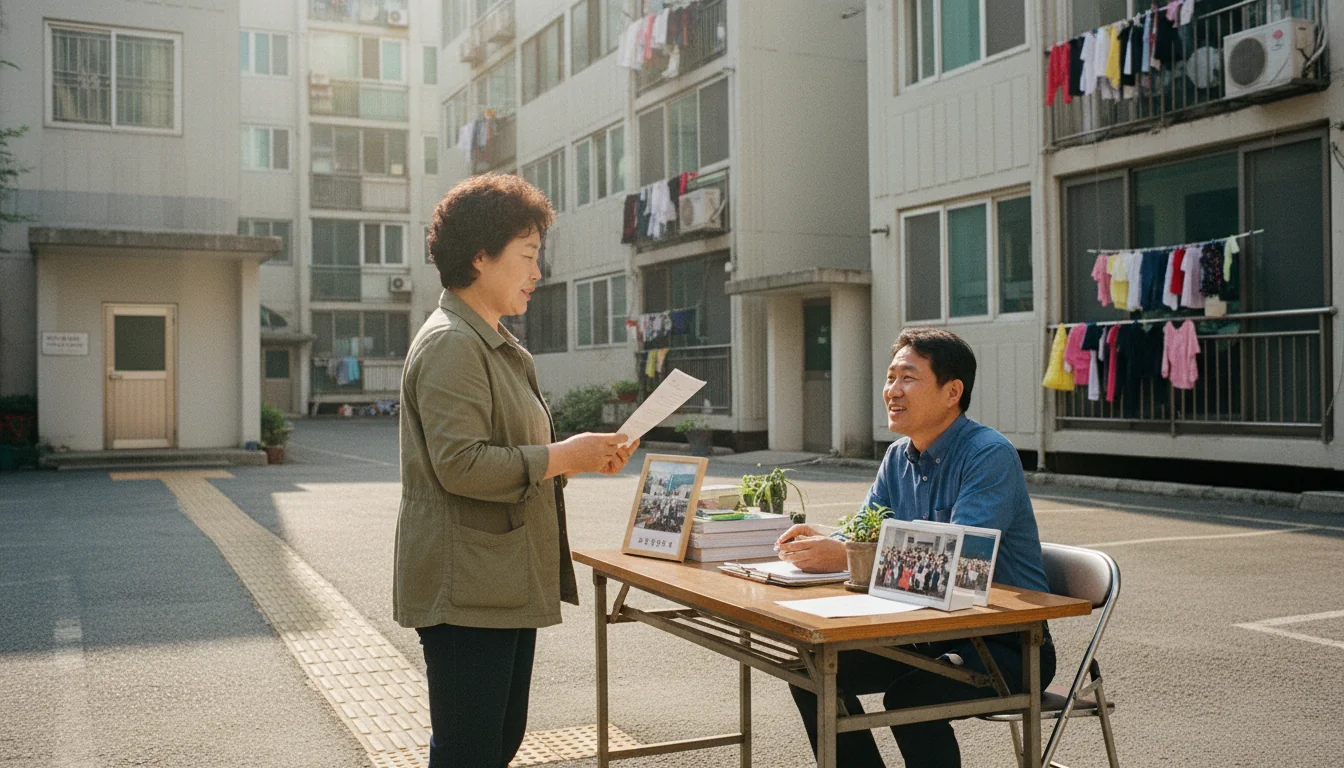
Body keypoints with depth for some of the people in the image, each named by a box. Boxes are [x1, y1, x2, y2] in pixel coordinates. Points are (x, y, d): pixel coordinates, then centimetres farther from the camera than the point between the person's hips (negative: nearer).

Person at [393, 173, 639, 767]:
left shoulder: (498, 347, 20)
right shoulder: (450, 344, -14)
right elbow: (460, 465, -24)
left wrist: (580, 457, 10)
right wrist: (562, 457, -17)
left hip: (505, 583, 10)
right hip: (465, 590, -10)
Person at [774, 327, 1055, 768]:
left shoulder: (990, 456, -19)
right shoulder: (898, 458, 7)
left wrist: (846, 557, -34)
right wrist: (819, 542, -16)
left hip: (1007, 640, -8)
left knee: (908, 696, -31)